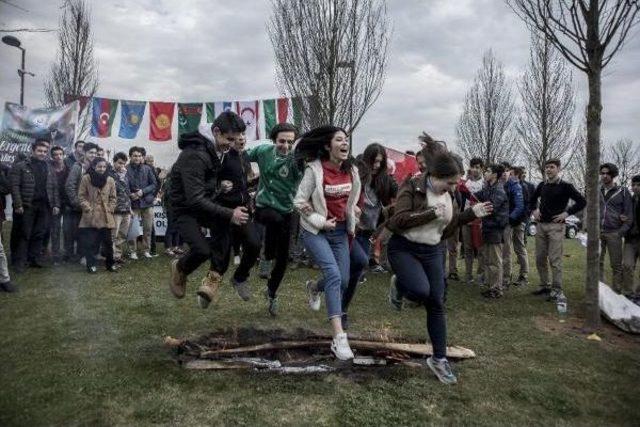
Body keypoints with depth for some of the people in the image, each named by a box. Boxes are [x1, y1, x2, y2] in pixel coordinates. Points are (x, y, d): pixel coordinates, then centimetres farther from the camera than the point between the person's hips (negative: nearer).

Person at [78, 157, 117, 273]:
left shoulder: (110, 180, 5)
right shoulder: (86, 178, -3)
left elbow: (113, 197, 11)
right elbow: (81, 196, -1)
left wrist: (110, 209, 1)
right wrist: (88, 209, -9)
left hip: (106, 217, 2)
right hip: (90, 216, -2)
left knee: (107, 241, 7)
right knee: (90, 242, 1)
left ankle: (110, 264, 19)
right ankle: (91, 265, 12)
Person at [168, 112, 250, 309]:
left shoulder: (216, 149, -2)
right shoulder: (195, 154, -29)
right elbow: (195, 199, -33)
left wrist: (219, 186, 2)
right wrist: (229, 214, -34)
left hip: (205, 202, 7)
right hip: (185, 208, -7)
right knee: (202, 250, -21)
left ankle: (214, 276, -12)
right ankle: (180, 268, 13)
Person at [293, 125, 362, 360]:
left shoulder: (351, 170, 1)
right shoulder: (315, 170, -15)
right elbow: (299, 201, -11)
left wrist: (351, 220, 15)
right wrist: (320, 221, -16)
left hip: (340, 231, 6)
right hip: (315, 231, -6)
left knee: (343, 280, 9)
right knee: (334, 275, -21)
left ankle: (315, 288, 47)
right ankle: (339, 337, -19)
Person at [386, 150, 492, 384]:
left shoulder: (447, 194, 7)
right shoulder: (411, 187, -13)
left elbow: (449, 225, 14)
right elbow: (399, 220, -22)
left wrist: (471, 213, 2)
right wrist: (431, 213, -27)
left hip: (433, 251, 6)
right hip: (404, 248, -6)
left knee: (436, 304, 3)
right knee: (421, 291, -28)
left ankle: (439, 358, 16)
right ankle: (400, 283, 9)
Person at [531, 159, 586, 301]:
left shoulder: (565, 186, -4)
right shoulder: (542, 185, 11)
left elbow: (582, 202, -5)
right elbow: (533, 198, 29)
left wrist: (567, 213, -11)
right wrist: (535, 210, 12)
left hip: (556, 226, -5)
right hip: (541, 225, 6)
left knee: (554, 260, -6)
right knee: (540, 258, 9)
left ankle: (556, 289, 1)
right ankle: (544, 285, 21)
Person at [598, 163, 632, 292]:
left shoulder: (623, 191, 3)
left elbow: (629, 214, 1)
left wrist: (621, 231, -9)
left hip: (614, 233, -3)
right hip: (597, 232, 3)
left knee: (616, 265, 1)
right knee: (597, 263, 3)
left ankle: (616, 292, 7)